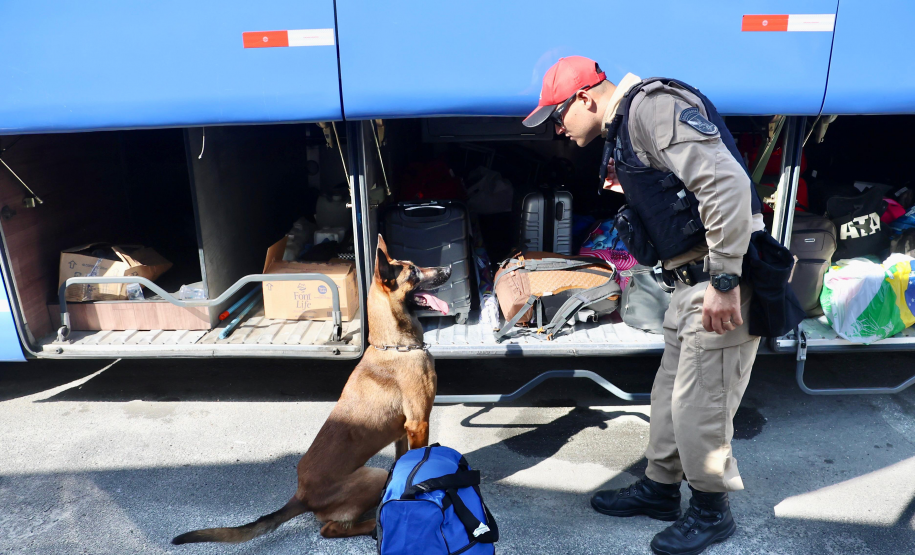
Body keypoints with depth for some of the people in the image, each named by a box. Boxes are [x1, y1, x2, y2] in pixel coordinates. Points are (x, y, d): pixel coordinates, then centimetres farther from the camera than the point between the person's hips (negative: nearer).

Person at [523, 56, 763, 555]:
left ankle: (712, 512, 23)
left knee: (698, 406, 1)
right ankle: (659, 489, 37)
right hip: (694, 281, 10)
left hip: (723, 283, -10)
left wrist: (724, 279, -25)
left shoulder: (653, 105, -16)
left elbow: (726, 182, -25)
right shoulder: (623, 132, 16)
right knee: (670, 393, 19)